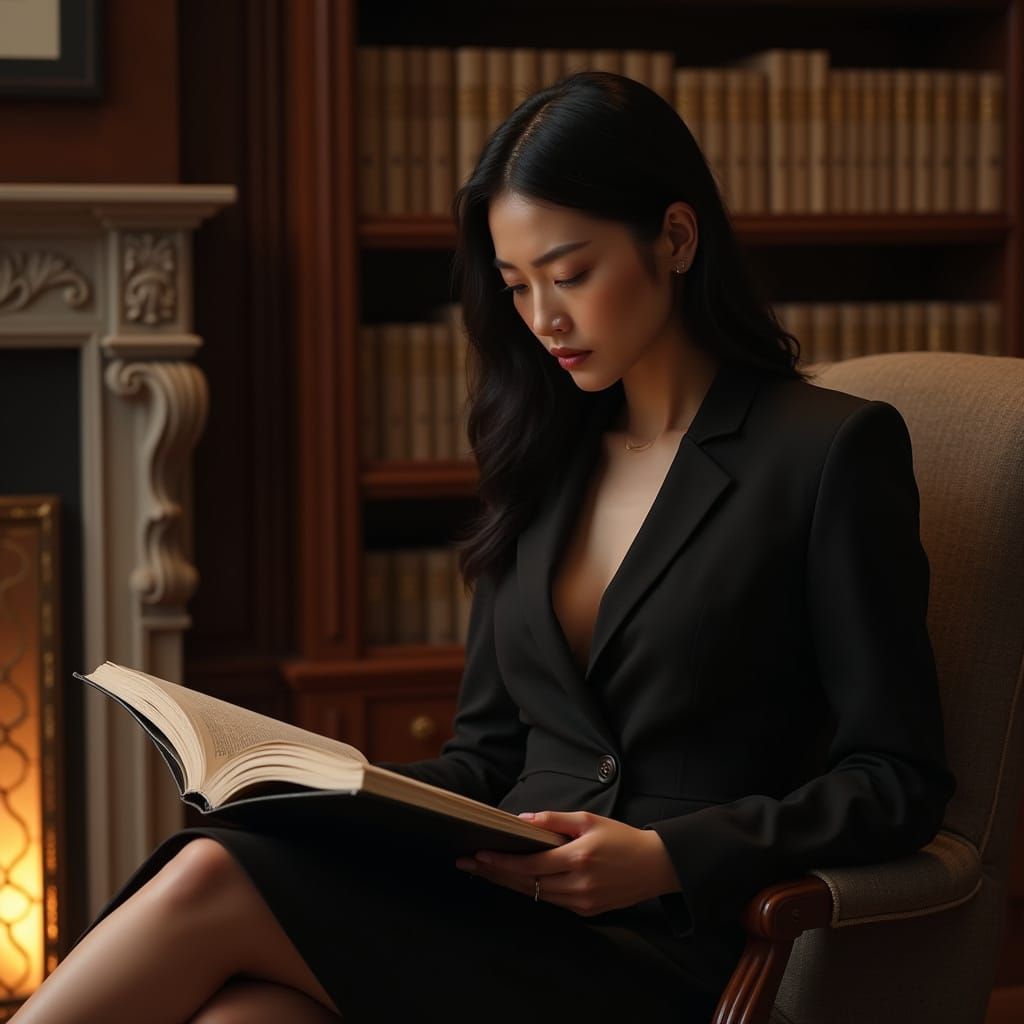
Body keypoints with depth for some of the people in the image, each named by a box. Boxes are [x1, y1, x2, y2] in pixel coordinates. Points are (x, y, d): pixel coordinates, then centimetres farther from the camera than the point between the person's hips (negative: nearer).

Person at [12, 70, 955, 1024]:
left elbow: (899, 784, -3)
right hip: (503, 922, 5)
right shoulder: (544, 456, 18)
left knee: (214, 881, -26)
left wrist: (667, 858, -16)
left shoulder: (834, 451, -1)